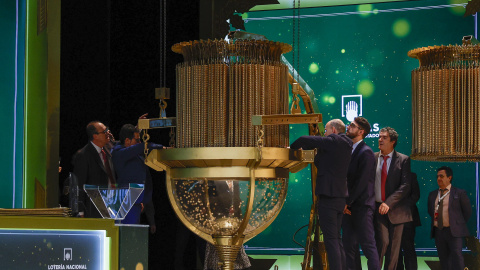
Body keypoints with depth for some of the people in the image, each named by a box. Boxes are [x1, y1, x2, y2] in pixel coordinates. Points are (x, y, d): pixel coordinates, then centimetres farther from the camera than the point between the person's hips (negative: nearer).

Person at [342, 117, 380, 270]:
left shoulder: (366, 152, -10)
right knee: (349, 245, 9)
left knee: (368, 245, -6)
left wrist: (348, 202, -13)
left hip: (362, 206, -8)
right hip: (348, 207, 8)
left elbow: (362, 182, -16)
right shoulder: (349, 150, 15)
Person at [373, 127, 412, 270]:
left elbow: (405, 186, -7)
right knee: (383, 241, -14)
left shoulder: (403, 160, 0)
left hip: (396, 209, 0)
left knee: (394, 246, 5)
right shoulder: (372, 158, 5)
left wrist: (389, 203, -17)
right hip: (378, 208, 0)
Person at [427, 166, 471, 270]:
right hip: (438, 231, 5)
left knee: (456, 257, -11)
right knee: (444, 260, 6)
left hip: (454, 231, -5)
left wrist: (459, 224, 6)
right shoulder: (432, 195, 13)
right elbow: (430, 210, 24)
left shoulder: (459, 193, -1)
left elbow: (467, 211, 4)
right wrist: (435, 220, 10)